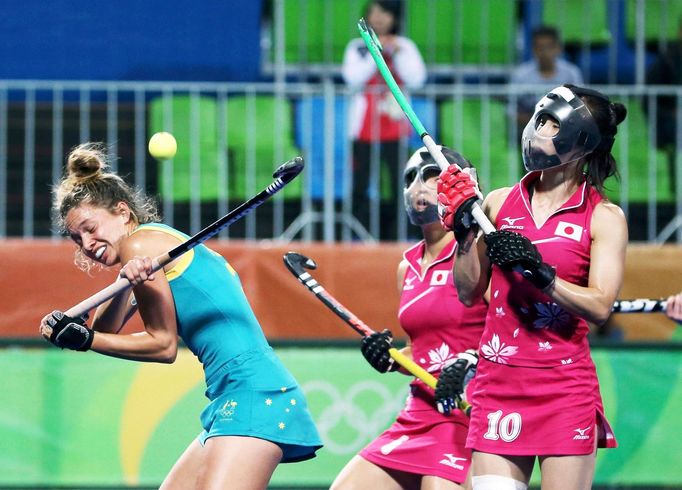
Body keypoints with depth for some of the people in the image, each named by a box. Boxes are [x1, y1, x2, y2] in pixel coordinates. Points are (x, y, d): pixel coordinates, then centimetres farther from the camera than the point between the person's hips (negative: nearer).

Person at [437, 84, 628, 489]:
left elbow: (600, 306, -10)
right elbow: (469, 292, 11)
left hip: (566, 387, -3)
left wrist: (539, 273, -20)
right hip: (498, 381, 3)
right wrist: (465, 232, -2)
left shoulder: (604, 217, 0)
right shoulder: (498, 203, 10)